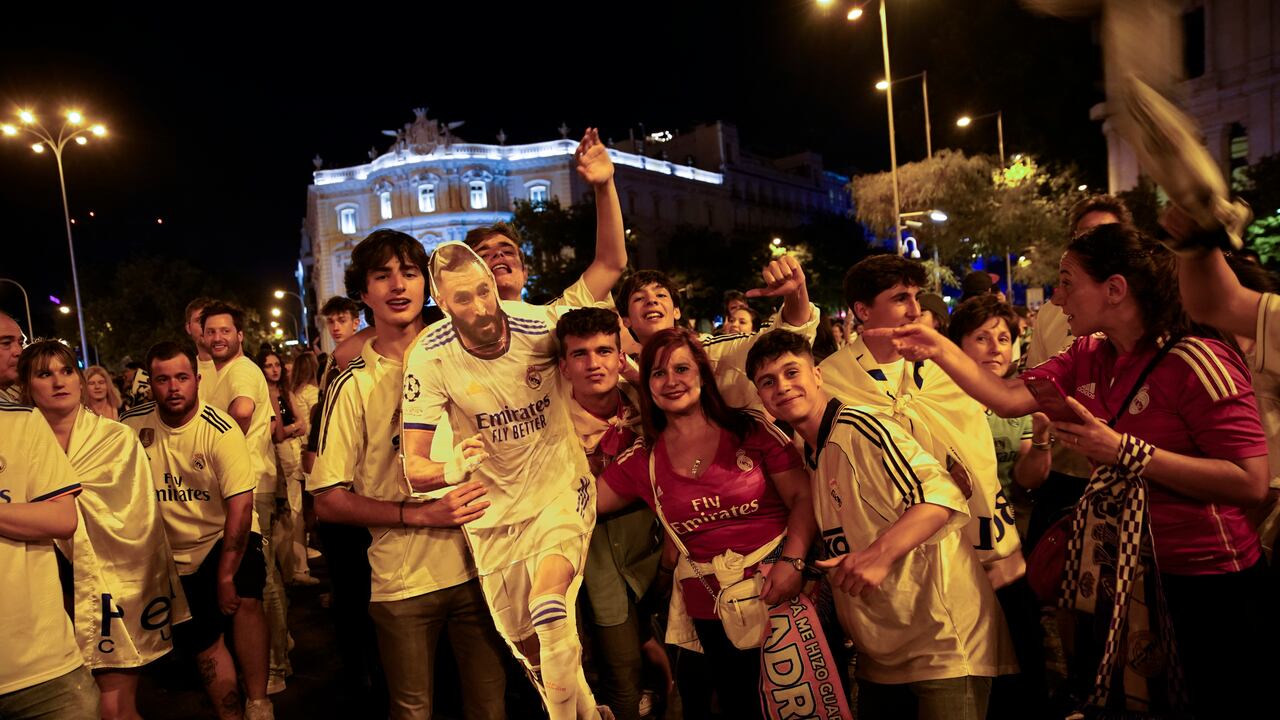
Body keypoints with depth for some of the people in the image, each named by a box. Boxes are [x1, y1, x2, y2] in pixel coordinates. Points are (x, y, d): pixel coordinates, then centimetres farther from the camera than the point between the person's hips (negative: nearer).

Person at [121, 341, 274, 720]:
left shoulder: (221, 430, -20)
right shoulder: (132, 425, -9)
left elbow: (240, 505, -23)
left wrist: (226, 576, -25)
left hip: (226, 537, -4)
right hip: (175, 553, 4)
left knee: (244, 601, -29)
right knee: (204, 643, 8)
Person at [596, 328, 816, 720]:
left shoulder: (753, 430, -6)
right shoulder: (643, 459, 1)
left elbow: (803, 498, -7)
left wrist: (793, 560, -20)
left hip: (779, 592, -2)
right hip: (710, 613, 2)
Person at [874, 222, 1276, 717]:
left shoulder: (1195, 362, -20)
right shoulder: (1087, 358, 2)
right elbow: (1009, 398, -7)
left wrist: (1124, 451, -27)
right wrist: (941, 351, -15)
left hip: (1211, 583, -6)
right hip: (1127, 571, 7)